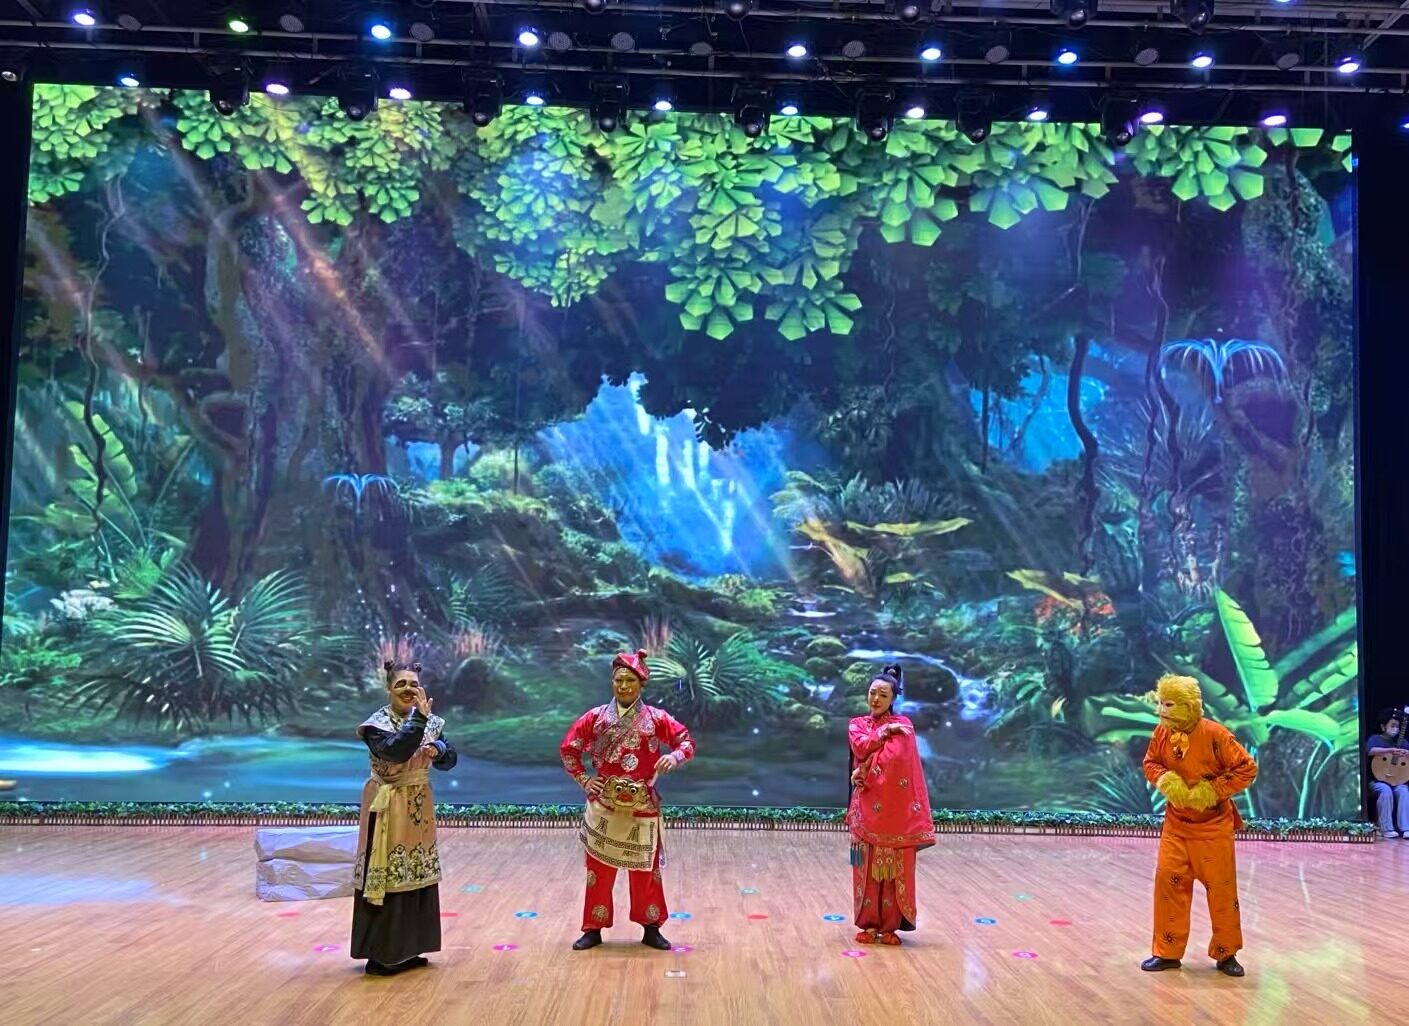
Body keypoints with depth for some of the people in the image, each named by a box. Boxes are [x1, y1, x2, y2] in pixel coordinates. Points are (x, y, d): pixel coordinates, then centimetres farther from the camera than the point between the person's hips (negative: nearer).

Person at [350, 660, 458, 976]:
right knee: (386, 877, -5)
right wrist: (420, 718, -32)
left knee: (419, 876, 11)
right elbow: (395, 751, -31)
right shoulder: (378, 724, -12)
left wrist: (437, 749, -14)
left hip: (419, 806, 7)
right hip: (389, 808, -7)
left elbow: (450, 760, 7)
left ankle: (408, 949, 22)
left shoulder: (430, 722, 6)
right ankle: (381, 954, 4)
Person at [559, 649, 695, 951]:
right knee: (599, 869, 6)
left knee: (646, 870, 7)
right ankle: (593, 929, 17)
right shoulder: (595, 717, 0)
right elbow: (568, 749, 9)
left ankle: (651, 929, 19)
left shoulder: (656, 718, -3)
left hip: (642, 808, -1)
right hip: (604, 807, 1)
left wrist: (675, 756, -19)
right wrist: (583, 779, 2)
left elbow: (687, 741, 1)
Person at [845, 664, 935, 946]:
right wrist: (885, 731, -10)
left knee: (895, 867, -1)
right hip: (867, 806, 2)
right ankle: (869, 924, 9)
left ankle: (890, 925, 6)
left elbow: (895, 757, -14)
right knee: (868, 867, 2)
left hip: (895, 806, -2)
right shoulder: (857, 725, 12)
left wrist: (865, 772, -13)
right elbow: (861, 747, -10)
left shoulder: (902, 725, 3)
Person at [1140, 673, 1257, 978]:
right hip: (1176, 823, 4)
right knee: (1168, 880, -1)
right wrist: (1164, 780, -13)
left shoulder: (1215, 735, -21)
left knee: (1221, 887, 4)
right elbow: (1151, 763, 8)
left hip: (1213, 825, -4)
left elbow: (1247, 768, -15)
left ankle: (1226, 953, 20)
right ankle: (1167, 952, 11)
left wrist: (1214, 790, -20)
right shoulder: (1162, 733, -6)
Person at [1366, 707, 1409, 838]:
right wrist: (1391, 750, -31)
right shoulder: (1375, 738, 3)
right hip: (1378, 779, -3)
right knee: (1386, 791, -33)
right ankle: (1387, 828, -27)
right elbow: (1371, 751, -19)